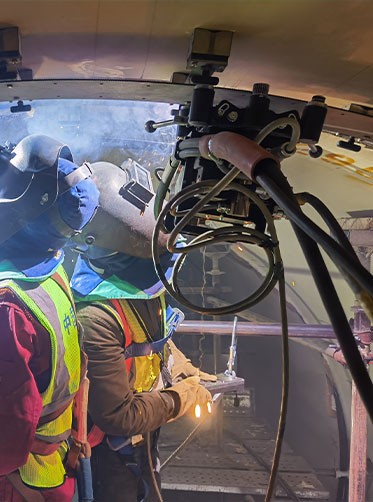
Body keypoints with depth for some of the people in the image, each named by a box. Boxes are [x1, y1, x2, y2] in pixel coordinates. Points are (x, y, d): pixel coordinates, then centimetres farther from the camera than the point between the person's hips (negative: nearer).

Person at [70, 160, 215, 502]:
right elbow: (119, 417, -31)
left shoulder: (142, 279, -8)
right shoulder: (94, 316, -37)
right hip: (110, 457, -8)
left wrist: (186, 371, -1)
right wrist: (183, 397, -18)